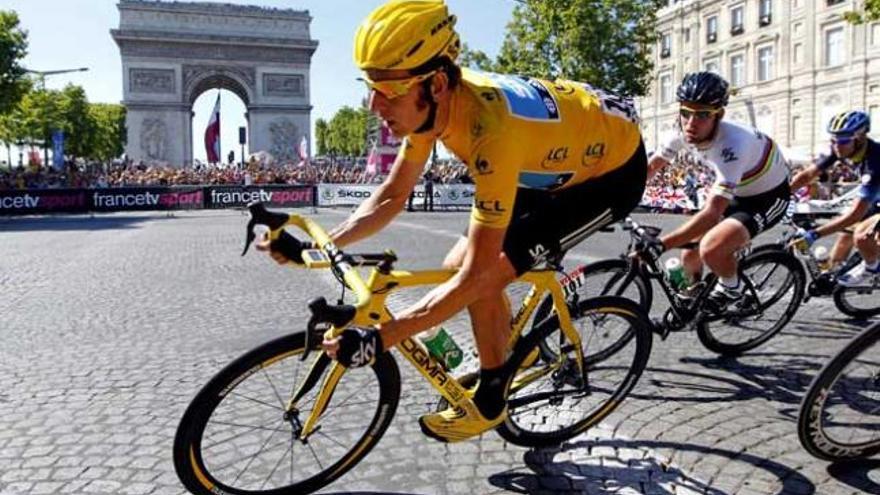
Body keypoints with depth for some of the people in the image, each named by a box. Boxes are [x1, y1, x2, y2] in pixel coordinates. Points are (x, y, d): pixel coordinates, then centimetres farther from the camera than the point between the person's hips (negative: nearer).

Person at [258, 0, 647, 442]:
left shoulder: (490, 128, -40)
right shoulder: (431, 101, -16)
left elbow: (475, 276, -37)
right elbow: (392, 196, -3)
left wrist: (377, 339, -36)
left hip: (612, 170, -7)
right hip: (561, 159, 8)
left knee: (485, 277, -18)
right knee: (458, 264, 2)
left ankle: (490, 402, 6)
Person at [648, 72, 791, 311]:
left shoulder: (732, 145, -38)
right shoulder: (684, 133, -18)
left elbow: (712, 213, -42)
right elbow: (649, 167, -2)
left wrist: (661, 244, -47)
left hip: (769, 197, -7)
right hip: (736, 194, 7)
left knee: (711, 248, -32)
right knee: (690, 258, 2)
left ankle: (732, 289, -1)